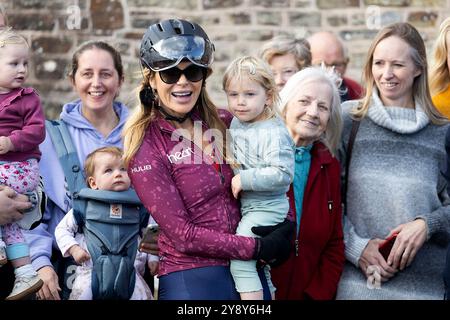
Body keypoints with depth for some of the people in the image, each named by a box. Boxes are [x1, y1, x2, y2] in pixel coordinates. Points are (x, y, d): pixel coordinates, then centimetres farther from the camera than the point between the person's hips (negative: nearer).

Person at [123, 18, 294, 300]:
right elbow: (183, 235, -14)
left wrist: (283, 226, -8)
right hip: (193, 277, -4)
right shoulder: (146, 148, -10)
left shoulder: (224, 124, 2)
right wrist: (259, 248, -15)